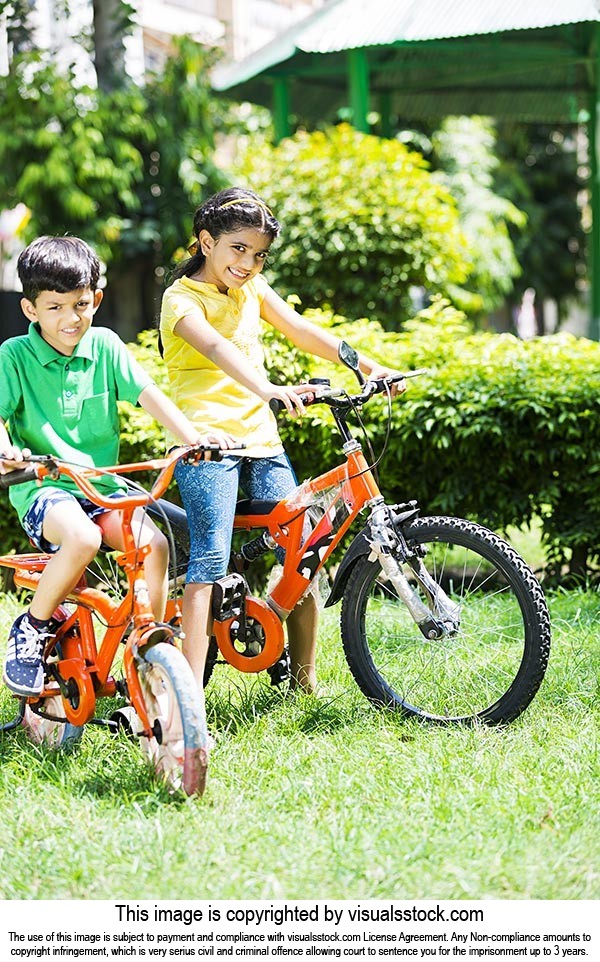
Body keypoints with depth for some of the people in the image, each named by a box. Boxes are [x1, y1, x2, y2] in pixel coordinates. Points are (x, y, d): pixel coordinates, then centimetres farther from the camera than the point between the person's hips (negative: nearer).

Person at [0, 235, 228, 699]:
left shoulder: (105, 346, 6)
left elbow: (148, 394, 1)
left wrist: (194, 437, -14)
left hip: (102, 484, 4)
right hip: (43, 488, -4)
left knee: (154, 544, -22)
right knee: (82, 538, -36)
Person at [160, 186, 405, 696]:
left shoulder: (253, 289, 18)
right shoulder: (183, 297, -5)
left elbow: (303, 331, 12)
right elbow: (216, 348, -24)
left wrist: (369, 366, -1)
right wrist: (268, 388, -41)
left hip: (261, 439, 6)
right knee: (209, 562, -17)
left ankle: (304, 679, 13)